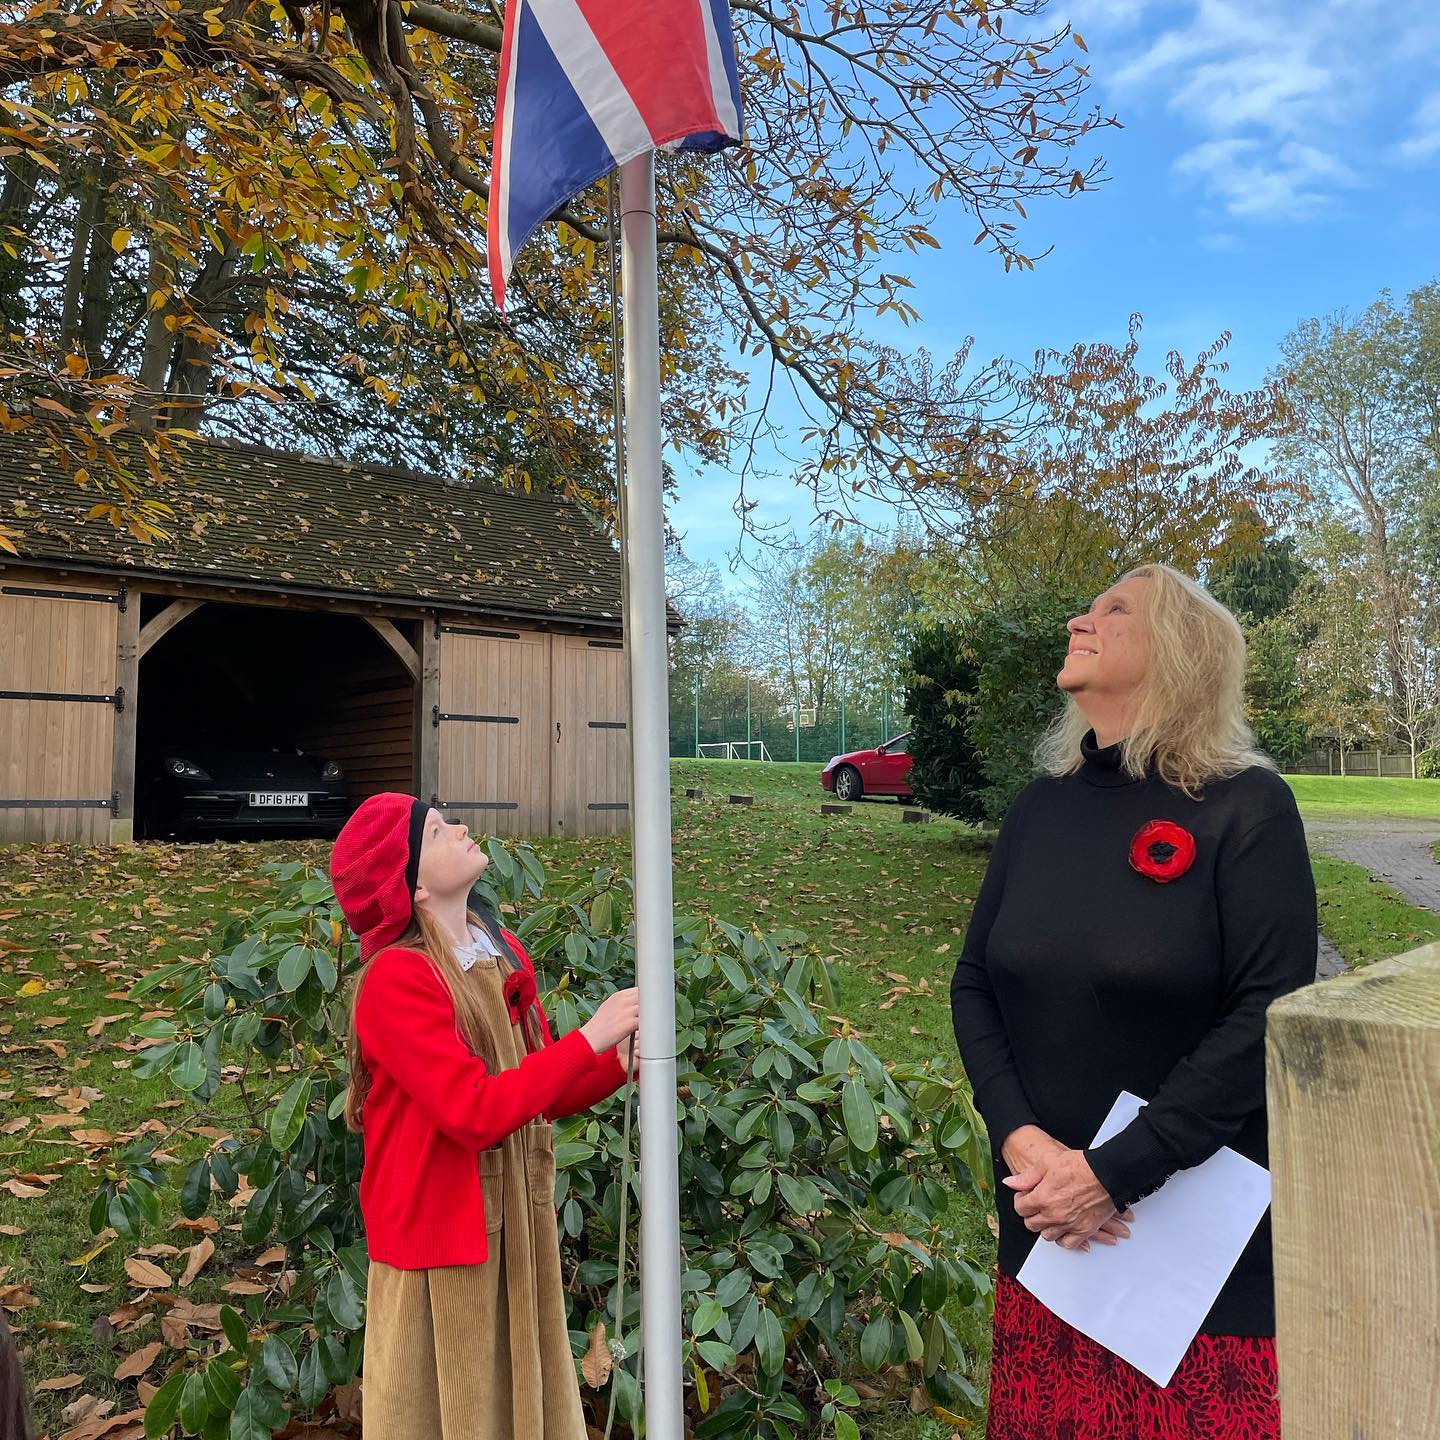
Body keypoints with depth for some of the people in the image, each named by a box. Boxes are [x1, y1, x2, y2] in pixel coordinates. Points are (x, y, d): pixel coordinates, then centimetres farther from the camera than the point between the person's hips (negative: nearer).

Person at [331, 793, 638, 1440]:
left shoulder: (504, 955, 3)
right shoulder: (396, 979, -19)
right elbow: (476, 1113, -26)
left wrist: (619, 1063, -9)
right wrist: (587, 1039, -23)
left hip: (517, 1234, 7)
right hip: (439, 1243, -7)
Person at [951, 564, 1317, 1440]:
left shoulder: (1247, 808, -11)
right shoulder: (1041, 808, 4)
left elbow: (1270, 1017, -17)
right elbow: (975, 984, 5)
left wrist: (1113, 1173, -20)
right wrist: (1018, 1137, -11)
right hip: (1046, 1218, 5)